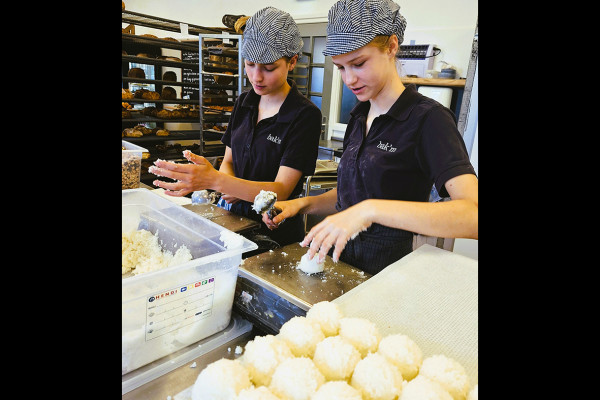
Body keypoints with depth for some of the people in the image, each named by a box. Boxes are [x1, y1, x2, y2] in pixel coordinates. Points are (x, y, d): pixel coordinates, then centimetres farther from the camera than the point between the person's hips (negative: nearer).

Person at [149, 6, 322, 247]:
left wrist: (214, 180, -33)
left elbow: (280, 190, -19)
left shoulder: (305, 115, -13)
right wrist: (229, 187, -10)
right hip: (233, 215, 5)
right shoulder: (244, 103, 7)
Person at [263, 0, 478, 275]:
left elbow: (473, 215, -26)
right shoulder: (359, 117, 10)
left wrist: (371, 210, -36)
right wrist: (302, 204, 0)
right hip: (341, 263, 6)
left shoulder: (428, 119, -13)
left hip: (387, 274, -5)